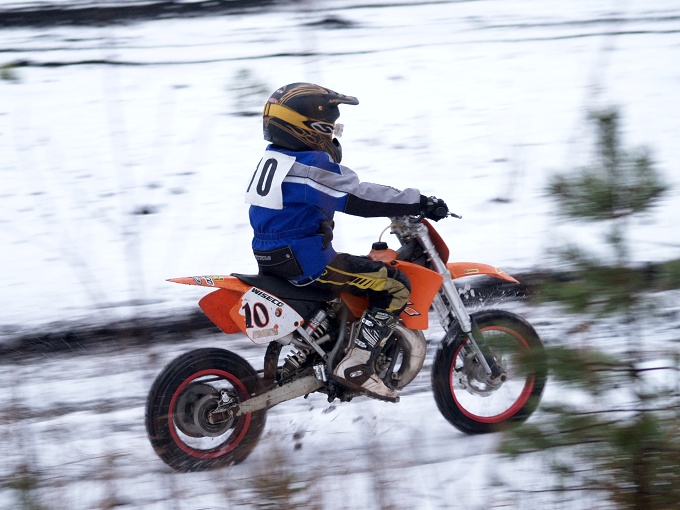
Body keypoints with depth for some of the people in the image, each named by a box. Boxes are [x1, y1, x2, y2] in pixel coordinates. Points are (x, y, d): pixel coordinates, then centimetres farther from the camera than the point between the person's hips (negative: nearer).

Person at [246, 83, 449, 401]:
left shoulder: (273, 159, 12)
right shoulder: (311, 166, -18)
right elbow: (360, 199, -21)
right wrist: (418, 203, -16)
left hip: (272, 258, 10)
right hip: (306, 262, -10)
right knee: (395, 286, -8)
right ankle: (355, 367, -14)